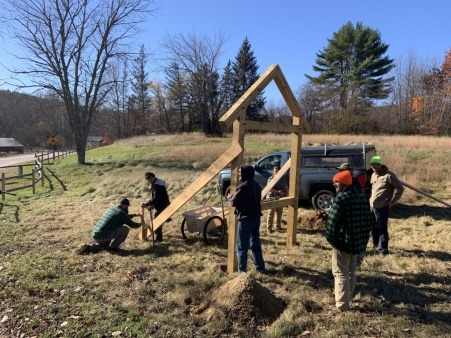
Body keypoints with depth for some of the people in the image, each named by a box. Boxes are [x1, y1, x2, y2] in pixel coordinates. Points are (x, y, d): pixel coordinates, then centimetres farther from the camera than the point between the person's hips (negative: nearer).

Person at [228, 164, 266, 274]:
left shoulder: (243, 186, -18)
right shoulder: (256, 185, 8)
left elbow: (234, 202, -13)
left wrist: (229, 198, 11)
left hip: (245, 219, -8)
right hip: (256, 218, 8)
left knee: (242, 246, 2)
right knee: (256, 243, 18)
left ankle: (242, 271, 7)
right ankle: (260, 267, 26)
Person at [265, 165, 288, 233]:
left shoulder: (283, 179, 10)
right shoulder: (271, 178, -7)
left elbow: (286, 188, 14)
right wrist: (278, 192, -21)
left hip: (280, 198, 6)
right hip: (272, 198, -5)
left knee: (279, 213, 13)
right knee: (271, 213, -6)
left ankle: (278, 226, 28)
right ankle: (268, 228, -4)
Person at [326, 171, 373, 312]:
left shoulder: (341, 198, -17)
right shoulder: (363, 198, 9)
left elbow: (332, 222, -23)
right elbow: (369, 221, 14)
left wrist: (331, 239, -9)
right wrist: (364, 238, 19)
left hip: (343, 243, -8)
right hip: (359, 242, 8)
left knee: (341, 273, 2)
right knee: (352, 272, 21)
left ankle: (342, 306, 5)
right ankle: (347, 299, 35)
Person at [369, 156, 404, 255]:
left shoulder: (389, 175, -12)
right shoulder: (373, 175, 11)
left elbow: (400, 188, -10)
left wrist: (392, 201, -10)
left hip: (383, 207, -7)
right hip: (372, 206, 7)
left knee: (382, 227, -2)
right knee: (373, 226, 16)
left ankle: (383, 248, 7)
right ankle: (376, 243, 35)